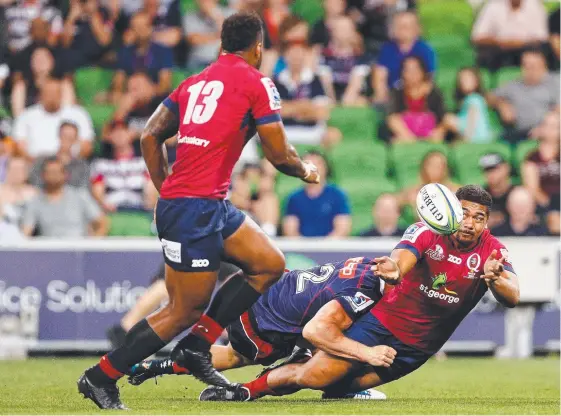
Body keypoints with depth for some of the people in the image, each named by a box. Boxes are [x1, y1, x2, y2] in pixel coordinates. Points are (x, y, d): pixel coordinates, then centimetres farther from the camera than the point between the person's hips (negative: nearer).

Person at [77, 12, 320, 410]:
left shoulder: (195, 82, 16)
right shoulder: (257, 83, -4)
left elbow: (150, 137, 14)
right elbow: (279, 155, -5)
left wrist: (166, 190, 21)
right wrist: (306, 171, 16)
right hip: (197, 210, -9)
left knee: (271, 265, 15)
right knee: (184, 311, -2)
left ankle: (196, 347, 12)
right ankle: (101, 377, 3)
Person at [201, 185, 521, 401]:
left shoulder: (493, 251, -11)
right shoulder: (426, 233, -16)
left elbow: (513, 298, -25)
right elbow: (401, 259, -35)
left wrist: (495, 279, -49)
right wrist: (393, 269, -61)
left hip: (416, 348, 1)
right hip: (383, 322, -1)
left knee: (335, 387, -9)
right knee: (311, 376, -12)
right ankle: (248, 389, 15)